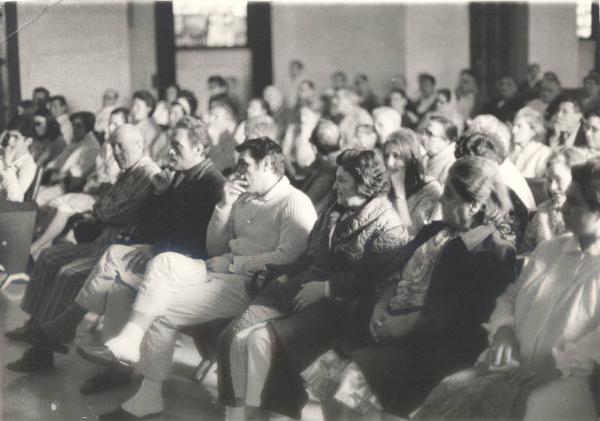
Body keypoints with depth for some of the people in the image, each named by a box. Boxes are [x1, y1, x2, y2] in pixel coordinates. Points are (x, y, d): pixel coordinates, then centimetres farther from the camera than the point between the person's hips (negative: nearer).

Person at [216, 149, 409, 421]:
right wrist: (285, 276, 9)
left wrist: (325, 288, -17)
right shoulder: (334, 212, 19)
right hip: (303, 287, 7)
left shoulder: (386, 225, -5)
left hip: (340, 304, -7)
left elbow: (370, 278, -15)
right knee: (237, 335, -17)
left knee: (263, 339, -28)